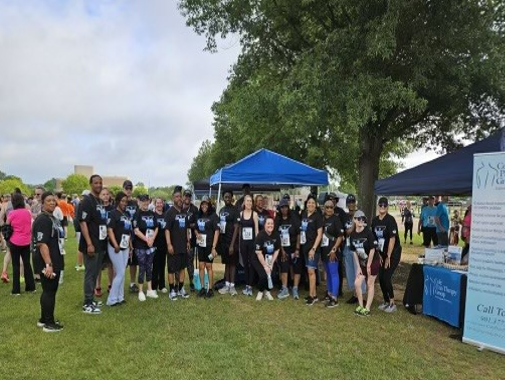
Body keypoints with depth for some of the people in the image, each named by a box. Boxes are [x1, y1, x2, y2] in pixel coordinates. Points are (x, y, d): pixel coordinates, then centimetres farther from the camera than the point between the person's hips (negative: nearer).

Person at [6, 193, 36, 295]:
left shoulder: (12, 213, -11)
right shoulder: (28, 212, 0)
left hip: (15, 242, -3)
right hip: (26, 241, 4)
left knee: (16, 265, 5)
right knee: (27, 263, 14)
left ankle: (16, 290, 8)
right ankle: (31, 286, 18)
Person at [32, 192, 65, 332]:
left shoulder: (53, 218, 13)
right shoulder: (42, 220, -18)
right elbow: (42, 244, -25)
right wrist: (48, 264, -29)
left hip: (55, 261, 10)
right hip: (47, 263, -10)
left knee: (50, 290, 17)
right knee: (49, 291, -1)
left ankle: (44, 319, 29)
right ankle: (49, 323, 10)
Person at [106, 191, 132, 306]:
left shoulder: (127, 214, 12)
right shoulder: (113, 213, -10)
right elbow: (110, 230, -18)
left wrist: (130, 245, 17)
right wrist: (115, 245, -26)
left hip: (125, 247, 7)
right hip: (116, 247, -7)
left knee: (121, 273, 12)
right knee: (120, 273, -6)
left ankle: (119, 297, 20)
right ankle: (111, 299, 4)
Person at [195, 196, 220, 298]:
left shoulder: (213, 216, -7)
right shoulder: (198, 216, 8)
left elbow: (216, 231, -10)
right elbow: (195, 228, 21)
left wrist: (214, 247, -14)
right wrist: (197, 234, -4)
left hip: (209, 245, -5)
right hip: (200, 244, 5)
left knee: (208, 266, 0)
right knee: (201, 266, 7)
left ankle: (210, 289, 10)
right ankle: (202, 288, 17)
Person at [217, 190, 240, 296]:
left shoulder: (235, 210, -10)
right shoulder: (221, 210, 11)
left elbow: (236, 228, -14)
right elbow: (219, 227, 13)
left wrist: (232, 244, -18)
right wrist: (218, 241, 6)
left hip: (231, 242, -6)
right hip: (223, 241, 6)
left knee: (232, 263, 1)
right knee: (226, 263, 11)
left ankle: (232, 285, 7)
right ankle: (227, 285, 17)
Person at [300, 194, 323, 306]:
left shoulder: (317, 216, -10)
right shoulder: (303, 214, 8)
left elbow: (319, 234, -12)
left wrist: (313, 248, -18)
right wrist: (299, 245, 15)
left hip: (313, 247, -7)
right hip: (305, 246, 7)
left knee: (311, 270, -8)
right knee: (309, 271, 11)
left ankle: (311, 295, 0)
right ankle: (314, 294, 21)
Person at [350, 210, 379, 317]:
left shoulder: (368, 232, -19)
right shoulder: (353, 234, -4)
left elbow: (372, 249, -16)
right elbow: (355, 252, 2)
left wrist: (368, 265, -13)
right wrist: (358, 267, -1)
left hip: (373, 261, -5)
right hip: (362, 263, 5)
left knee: (370, 284, 3)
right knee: (357, 283, 0)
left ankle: (367, 308, 11)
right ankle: (361, 306, 17)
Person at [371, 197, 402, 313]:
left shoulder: (390, 220, -17)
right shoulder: (374, 220, 2)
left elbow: (392, 239, -19)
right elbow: (374, 239, 7)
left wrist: (388, 257, -18)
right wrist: (378, 254, 3)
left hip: (393, 253, -6)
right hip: (382, 253, 6)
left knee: (386, 278, -10)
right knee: (381, 278, 6)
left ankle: (392, 303, 4)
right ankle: (386, 301, 21)